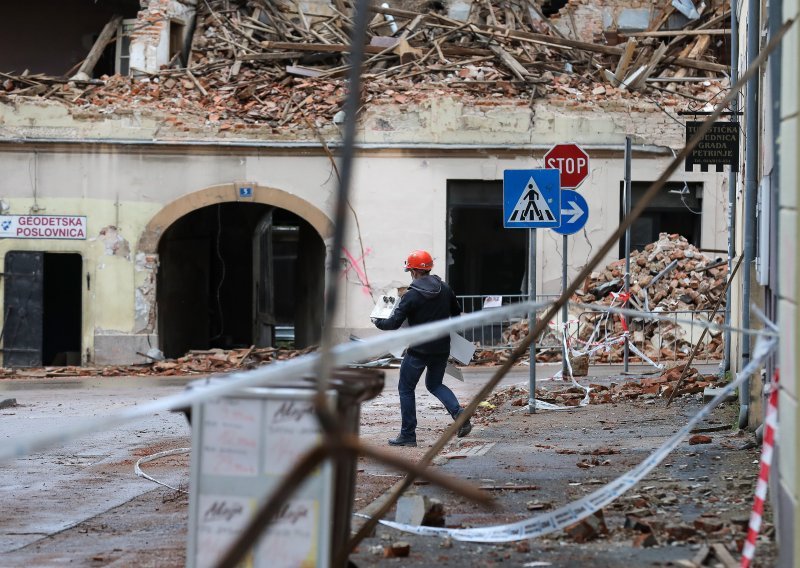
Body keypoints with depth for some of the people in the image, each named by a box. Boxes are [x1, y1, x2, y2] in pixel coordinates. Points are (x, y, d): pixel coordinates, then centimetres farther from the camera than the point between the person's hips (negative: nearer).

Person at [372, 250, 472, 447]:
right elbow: (456, 312, 17)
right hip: (442, 349, 6)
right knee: (434, 384, 24)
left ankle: (408, 435, 8)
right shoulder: (445, 289, 2)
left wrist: (377, 322, 6)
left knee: (406, 389, 9)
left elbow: (393, 323, -14)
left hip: (419, 351, -6)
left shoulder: (411, 296, -15)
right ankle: (459, 413, 0)